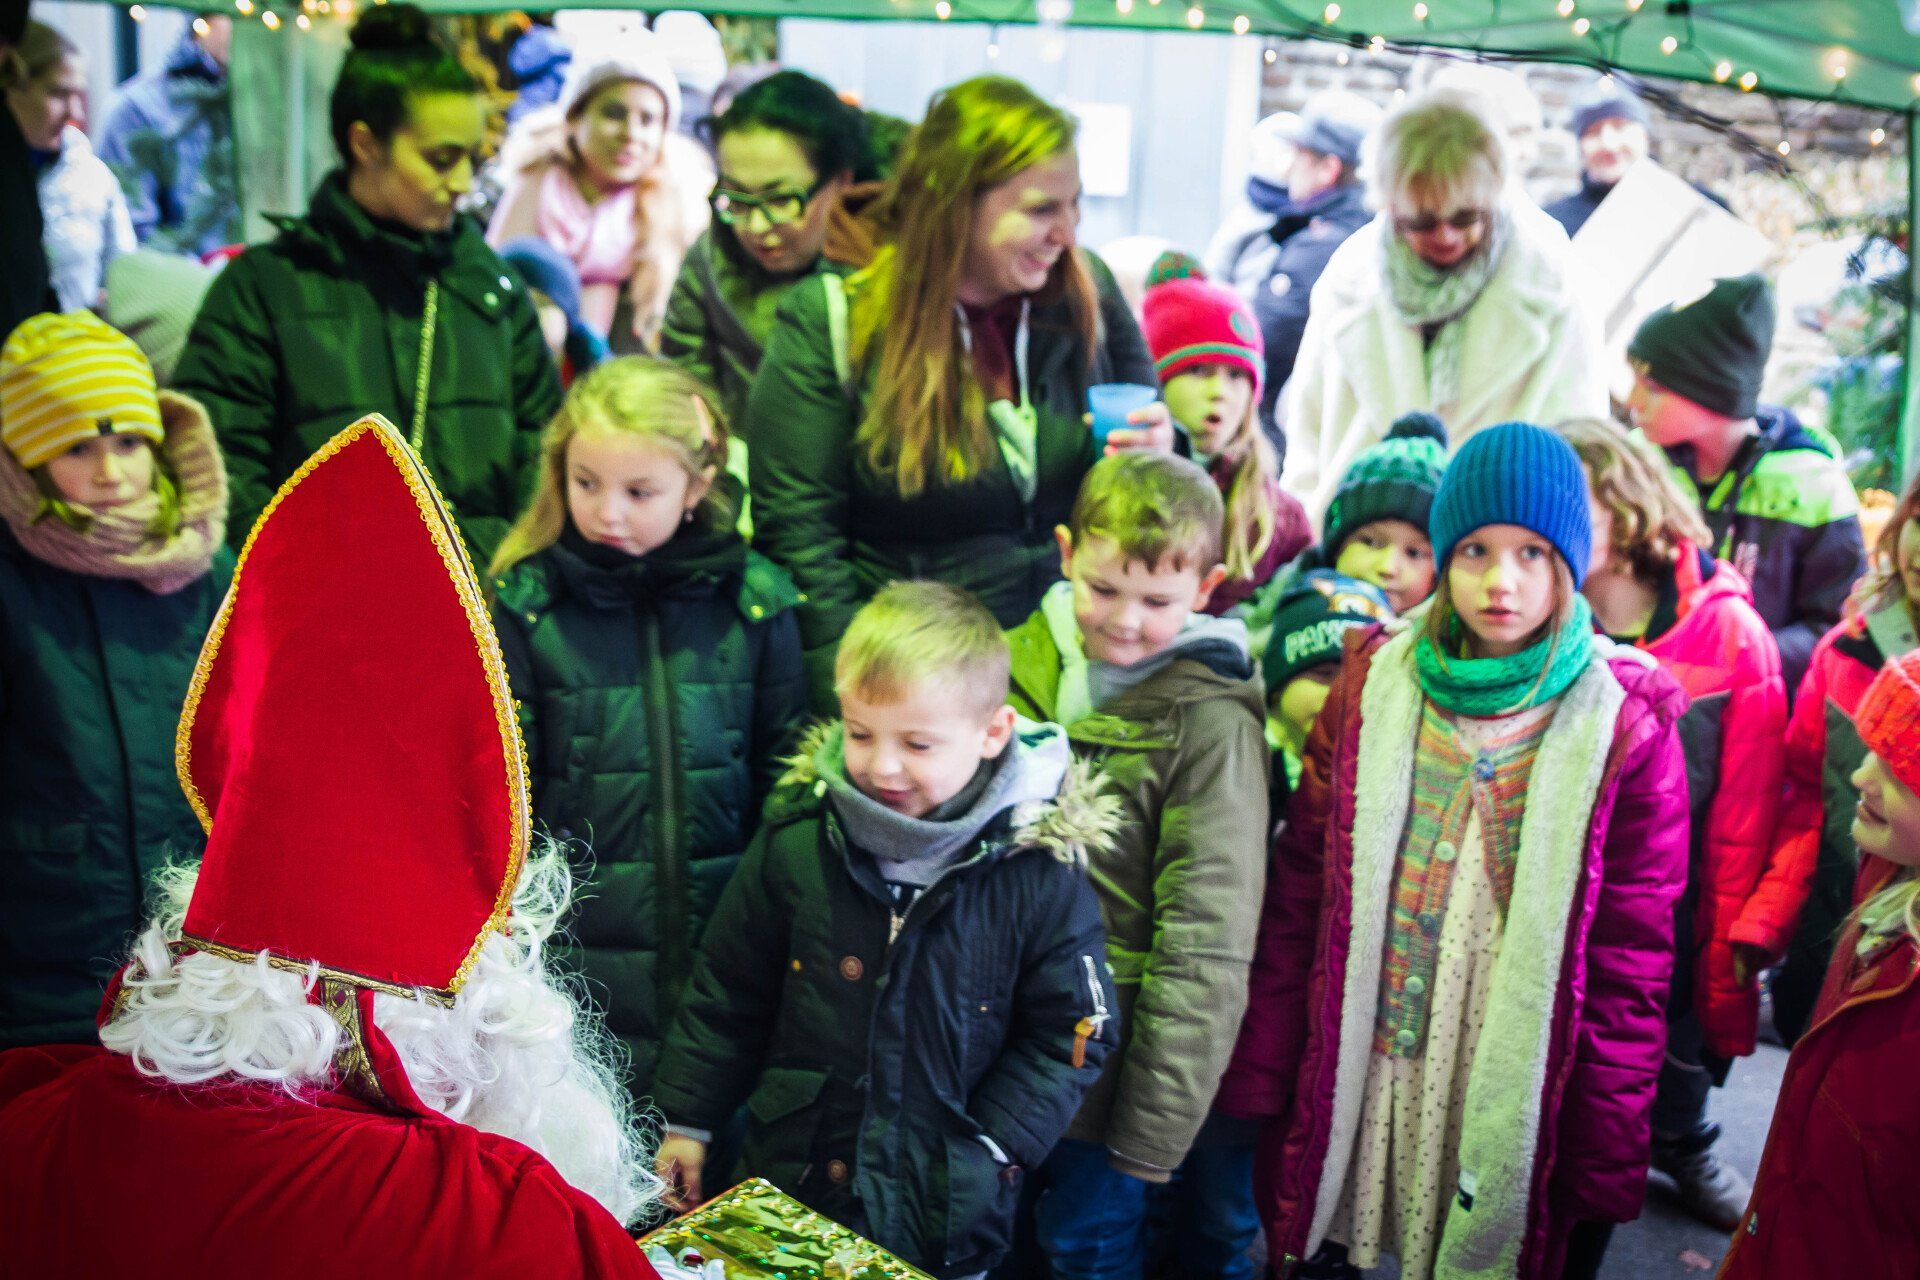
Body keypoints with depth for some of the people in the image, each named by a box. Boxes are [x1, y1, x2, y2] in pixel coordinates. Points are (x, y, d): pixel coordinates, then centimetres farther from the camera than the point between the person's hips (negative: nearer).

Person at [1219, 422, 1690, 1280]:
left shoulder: (1626, 723, -6)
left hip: (1519, 1098, -2)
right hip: (1357, 1077, 2)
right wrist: (1262, 1072, 1)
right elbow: (1300, 889, 2)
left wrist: (1606, 1156, -5)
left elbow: (1630, 959, -4)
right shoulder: (1373, 682, -1)